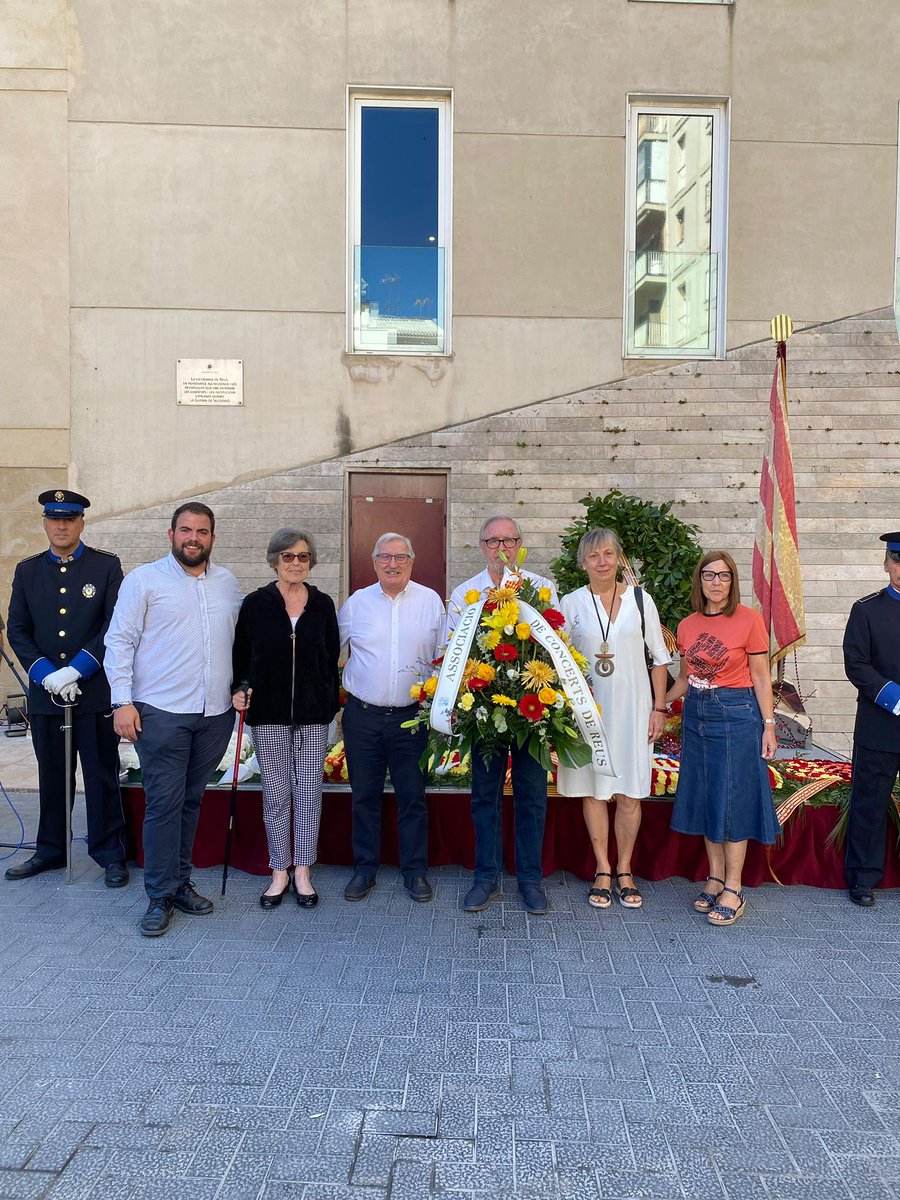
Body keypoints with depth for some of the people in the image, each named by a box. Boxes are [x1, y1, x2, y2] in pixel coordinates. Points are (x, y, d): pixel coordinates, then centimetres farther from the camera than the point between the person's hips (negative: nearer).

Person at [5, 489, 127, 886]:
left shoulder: (107, 566, -1)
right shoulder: (27, 571, 10)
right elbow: (17, 630, 6)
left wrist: (75, 671, -15)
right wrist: (46, 674, -9)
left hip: (95, 692, -3)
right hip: (44, 693, 3)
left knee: (102, 776, 4)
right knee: (52, 776, 14)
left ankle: (110, 853, 16)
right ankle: (50, 849, 30)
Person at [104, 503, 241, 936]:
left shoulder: (227, 583, 11)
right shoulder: (144, 579, -2)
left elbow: (238, 640, 19)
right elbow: (119, 641, -5)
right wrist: (122, 701, -11)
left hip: (215, 713, 4)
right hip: (162, 712, -4)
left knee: (191, 800, 13)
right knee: (164, 802, -3)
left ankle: (179, 881, 25)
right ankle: (160, 896, 9)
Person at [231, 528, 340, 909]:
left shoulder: (323, 604, 4)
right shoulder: (255, 604, 0)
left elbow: (332, 658, 9)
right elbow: (240, 655, 6)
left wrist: (331, 703, 5)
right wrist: (240, 689, -9)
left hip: (313, 713, 1)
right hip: (269, 712, -1)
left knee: (308, 792, 5)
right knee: (276, 793, 5)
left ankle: (302, 871, 17)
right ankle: (280, 871, 18)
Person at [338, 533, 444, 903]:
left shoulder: (430, 601, 1)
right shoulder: (356, 602, 3)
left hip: (412, 716, -1)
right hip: (362, 715, 1)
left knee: (413, 797, 7)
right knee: (364, 797, 10)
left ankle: (415, 871, 22)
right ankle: (364, 869, 25)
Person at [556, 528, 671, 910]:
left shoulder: (640, 599, 2)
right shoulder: (570, 603, 1)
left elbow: (659, 657, 6)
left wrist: (658, 707, 2)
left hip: (632, 706, 0)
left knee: (629, 792, 4)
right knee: (593, 790, 6)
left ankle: (624, 871, 19)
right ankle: (603, 871, 19)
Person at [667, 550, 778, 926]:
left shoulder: (749, 619, -8)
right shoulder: (687, 626, 6)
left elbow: (760, 677, -5)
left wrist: (768, 725, -8)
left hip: (736, 714, -5)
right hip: (696, 714, 5)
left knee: (733, 799, -1)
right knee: (704, 797, 10)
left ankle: (733, 891, 8)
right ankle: (715, 878, 23)